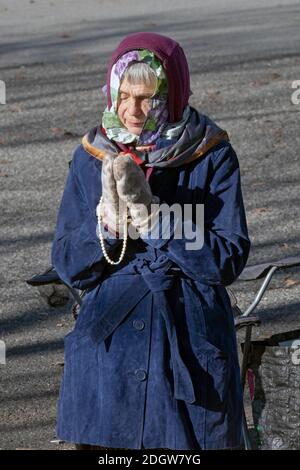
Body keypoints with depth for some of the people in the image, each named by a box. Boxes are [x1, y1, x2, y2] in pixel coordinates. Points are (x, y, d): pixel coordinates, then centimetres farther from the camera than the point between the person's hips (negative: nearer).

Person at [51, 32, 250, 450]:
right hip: (108, 347, 2)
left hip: (192, 349, -2)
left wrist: (150, 215, -21)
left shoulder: (212, 156, -6)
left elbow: (228, 260, -12)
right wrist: (109, 219, -19)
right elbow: (68, 266, 0)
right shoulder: (92, 157, 1)